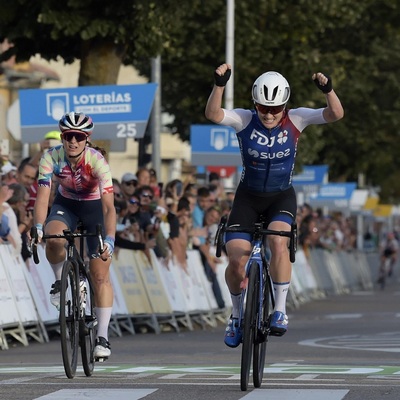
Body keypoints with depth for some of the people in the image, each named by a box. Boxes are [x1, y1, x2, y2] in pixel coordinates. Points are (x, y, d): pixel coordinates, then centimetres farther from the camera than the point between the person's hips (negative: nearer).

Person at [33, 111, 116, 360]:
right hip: (65, 204, 2)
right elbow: (43, 197, -29)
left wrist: (109, 240, -50)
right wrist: (38, 228, -46)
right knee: (54, 239, -33)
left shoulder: (97, 161, -31)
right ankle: (61, 281, -3)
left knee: (100, 275, -8)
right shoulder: (51, 158, -25)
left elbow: (109, 207, -36)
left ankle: (103, 337, -2)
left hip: (94, 207, -2)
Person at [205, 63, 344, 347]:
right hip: (248, 196, 0)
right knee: (236, 260, -13)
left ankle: (280, 310, -17)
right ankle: (237, 315, 15)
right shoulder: (244, 120, -16)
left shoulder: (296, 120, -15)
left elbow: (336, 114, -25)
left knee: (278, 242, -30)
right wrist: (219, 85, -50)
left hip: (282, 197, 0)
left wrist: (328, 90, -44)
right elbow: (212, 114, -34)